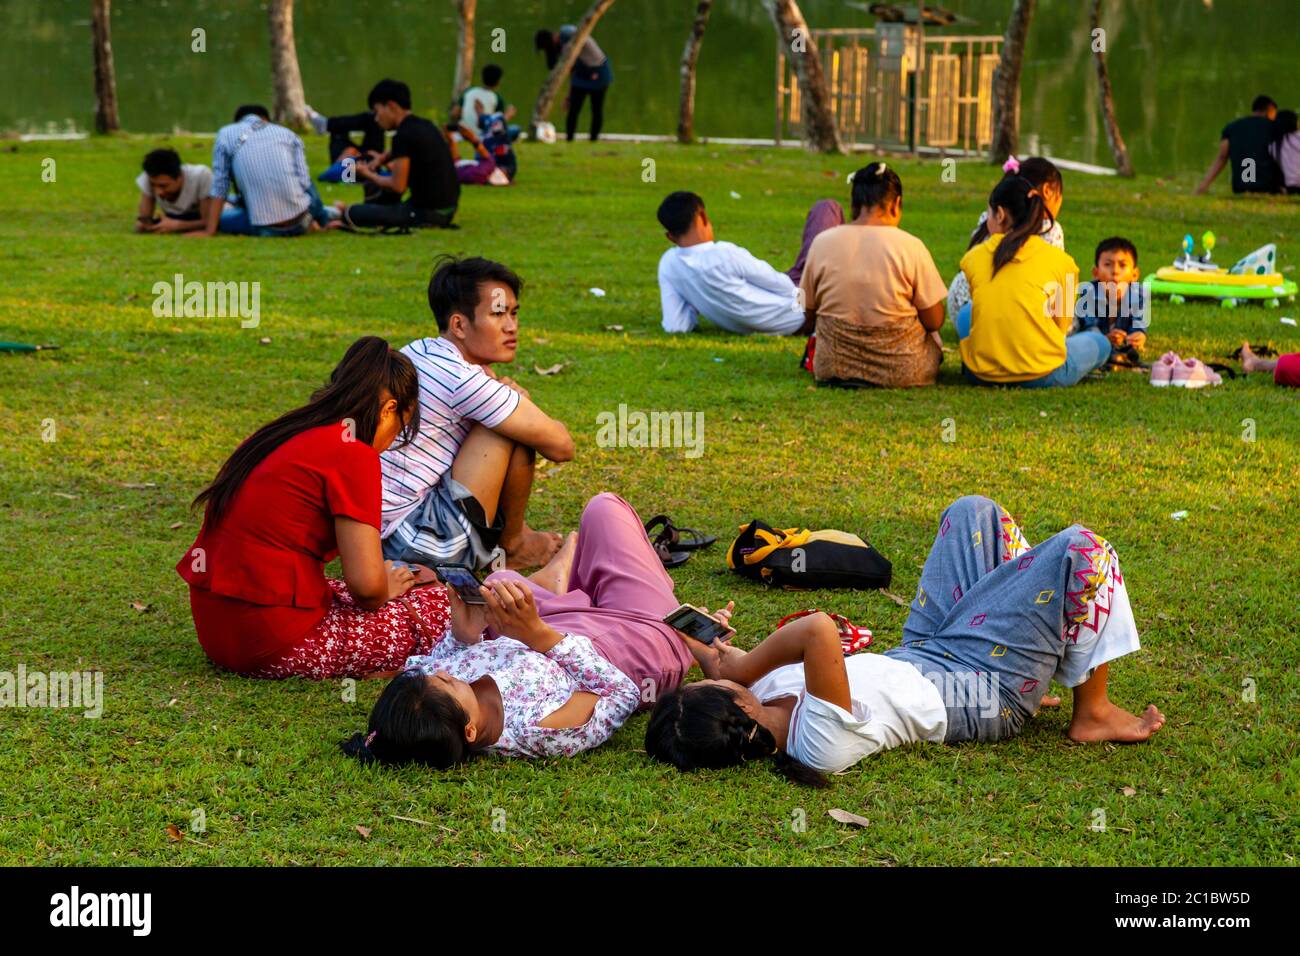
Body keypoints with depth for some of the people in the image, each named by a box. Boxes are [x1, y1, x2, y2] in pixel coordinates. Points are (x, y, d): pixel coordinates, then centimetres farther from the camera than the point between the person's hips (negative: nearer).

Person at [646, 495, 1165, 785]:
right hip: (983, 688, -8)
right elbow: (819, 630, -57)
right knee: (1082, 549, -13)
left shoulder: (749, 700, -21)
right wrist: (743, 667, -42)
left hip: (918, 657, 8)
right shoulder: (822, 744, -44)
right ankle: (1092, 715, 8)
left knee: (974, 511, 15)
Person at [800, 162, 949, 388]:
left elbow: (808, 317, 1)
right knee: (931, 336, 30)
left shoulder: (822, 243, -7)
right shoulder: (910, 246, -14)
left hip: (831, 369, 1)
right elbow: (934, 321, -9)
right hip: (900, 373, -1)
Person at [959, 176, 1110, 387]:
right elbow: (1062, 325, 9)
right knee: (1099, 343, 28)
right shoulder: (1061, 261, -1)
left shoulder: (973, 258, 3)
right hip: (1042, 376, 0)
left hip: (980, 373, 0)